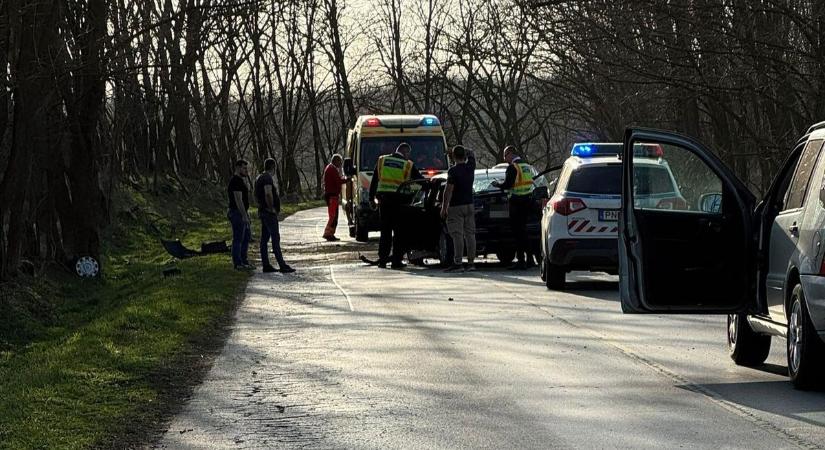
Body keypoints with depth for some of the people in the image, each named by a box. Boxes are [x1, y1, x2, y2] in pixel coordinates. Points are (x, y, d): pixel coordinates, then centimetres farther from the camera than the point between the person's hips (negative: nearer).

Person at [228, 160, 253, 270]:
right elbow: (238, 200, -22)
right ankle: (238, 264, -2)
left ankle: (244, 261, 20)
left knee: (247, 237, 14)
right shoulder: (236, 181, -17)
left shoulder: (241, 180, 17)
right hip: (238, 213, -11)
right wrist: (244, 216, -24)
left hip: (242, 213, 11)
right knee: (238, 238, -5)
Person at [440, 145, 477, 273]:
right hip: (469, 205, 6)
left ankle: (457, 263, -13)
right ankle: (471, 263, 6)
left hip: (456, 206, -6)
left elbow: (448, 190, -15)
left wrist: (444, 208, -11)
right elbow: (471, 154, 28)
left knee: (457, 235, -9)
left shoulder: (453, 171, -14)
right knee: (470, 234, 6)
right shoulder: (470, 167, 5)